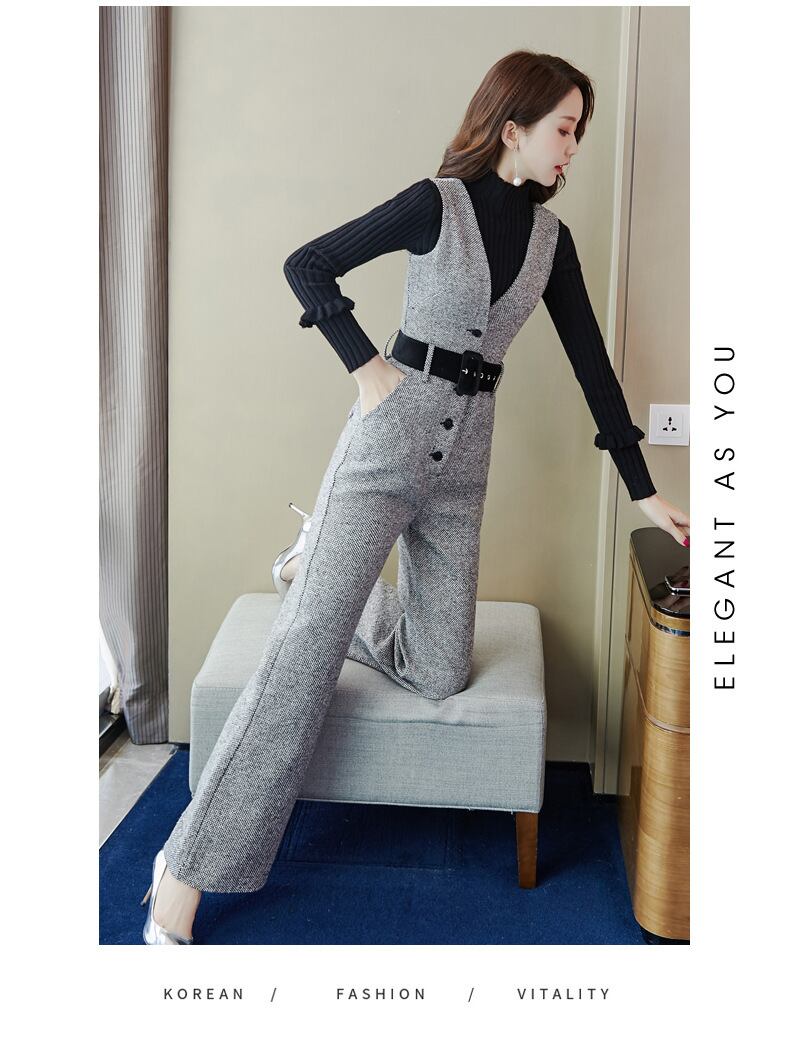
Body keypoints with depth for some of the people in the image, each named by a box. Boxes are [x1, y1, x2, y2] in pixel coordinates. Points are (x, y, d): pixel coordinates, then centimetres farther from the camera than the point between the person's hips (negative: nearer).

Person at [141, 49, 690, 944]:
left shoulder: (551, 238, 10)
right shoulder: (438, 202, -4)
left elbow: (591, 361, 12)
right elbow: (307, 266, -2)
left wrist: (644, 492, 11)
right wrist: (366, 367, -12)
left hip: (464, 457, 6)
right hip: (390, 437, -5)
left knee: (440, 678, 6)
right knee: (309, 646, -12)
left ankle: (332, 567, 32)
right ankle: (186, 871, -4)